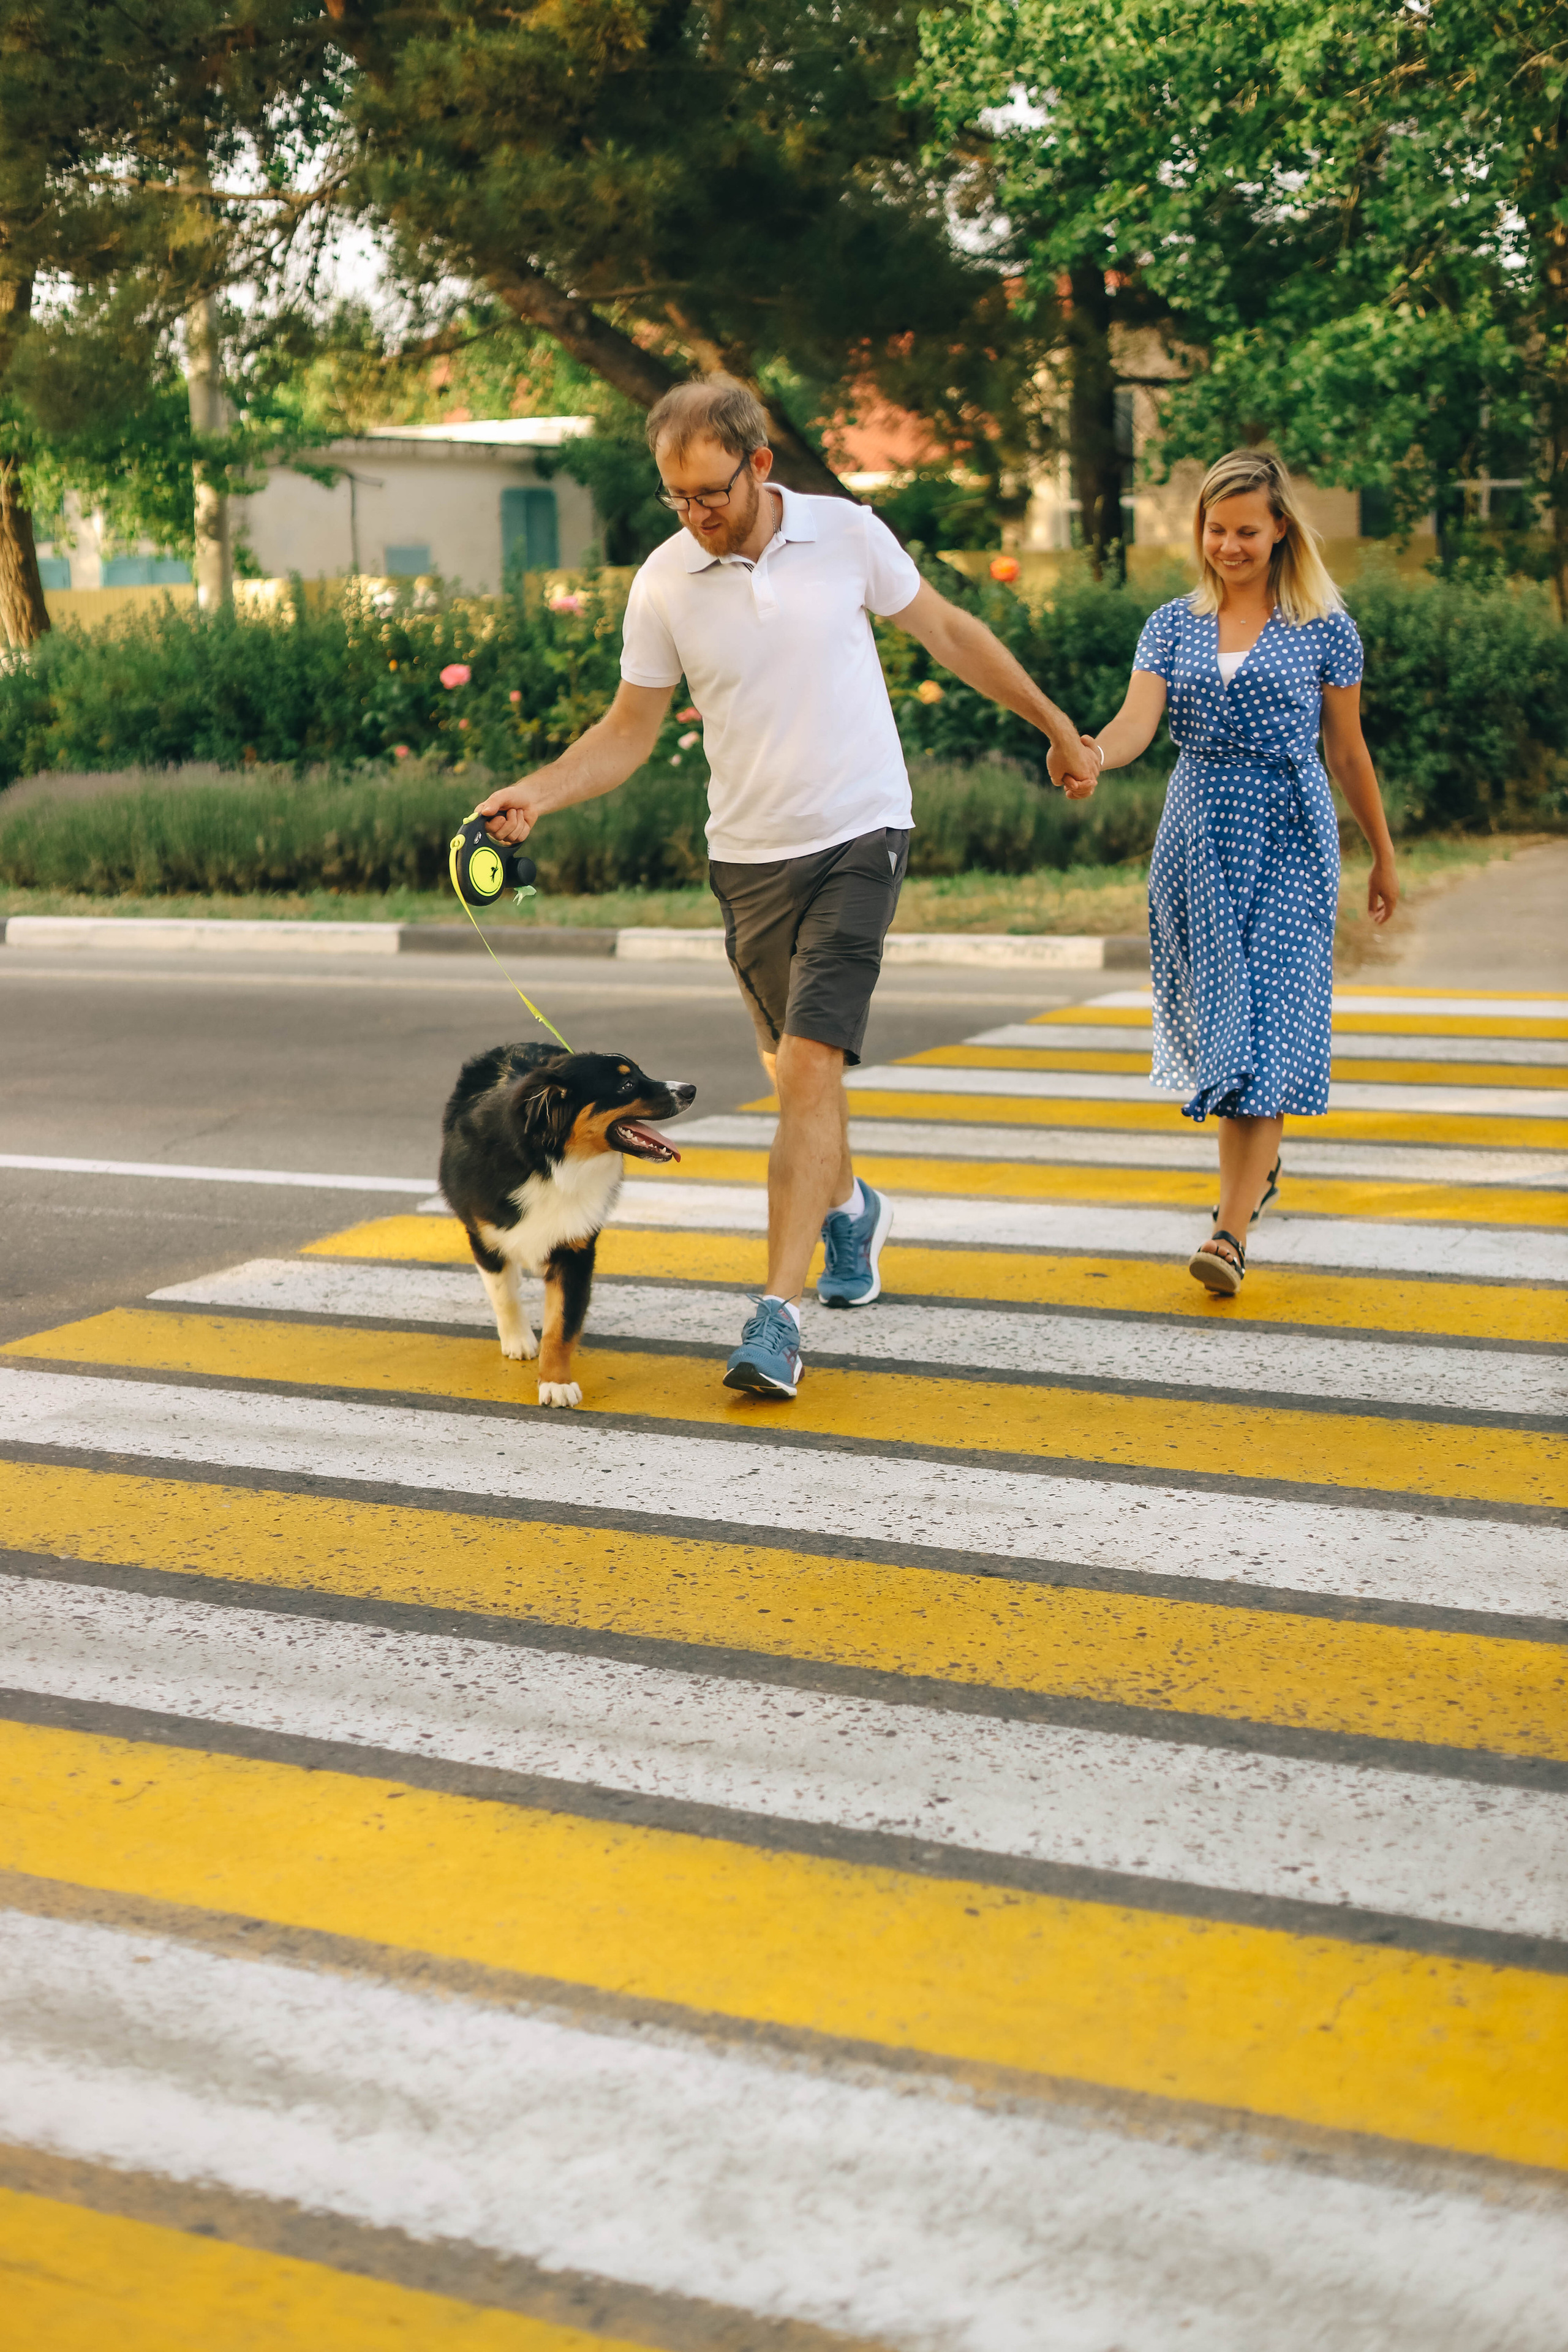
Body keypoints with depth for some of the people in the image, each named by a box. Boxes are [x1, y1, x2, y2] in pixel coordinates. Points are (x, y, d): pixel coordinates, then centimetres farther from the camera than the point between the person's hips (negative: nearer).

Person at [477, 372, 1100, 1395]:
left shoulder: (849, 535, -6)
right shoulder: (664, 583, -4)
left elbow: (948, 631, 9)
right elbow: (630, 732, 4)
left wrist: (1059, 727, 15)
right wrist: (533, 795, -12)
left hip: (859, 836, -3)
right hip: (749, 853, 3)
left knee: (811, 1063, -15)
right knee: (796, 1071, 14)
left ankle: (779, 1312, -17)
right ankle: (850, 1206, 46)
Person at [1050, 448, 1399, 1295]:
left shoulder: (1324, 628, 3)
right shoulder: (1172, 626, 9)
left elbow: (1348, 752, 9)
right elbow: (1135, 724, -6)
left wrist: (1383, 858, 15)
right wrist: (1089, 755, -29)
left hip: (1292, 842, -3)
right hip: (1197, 837, 3)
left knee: (1267, 1028, -11)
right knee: (1216, 1017, 8)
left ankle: (1230, 1232, -16)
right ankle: (1259, 1165, 35)